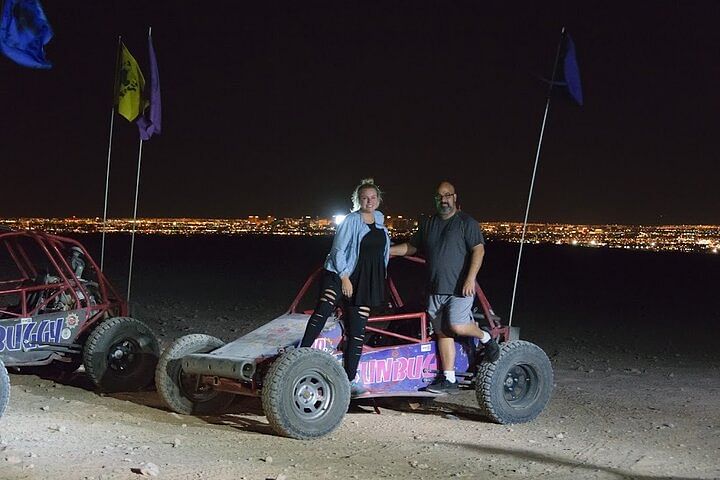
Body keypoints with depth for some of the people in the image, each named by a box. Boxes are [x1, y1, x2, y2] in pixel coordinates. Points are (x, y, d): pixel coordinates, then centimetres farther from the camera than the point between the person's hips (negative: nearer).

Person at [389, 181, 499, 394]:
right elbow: (411, 247, 23)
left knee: (456, 326, -20)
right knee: (442, 332, 5)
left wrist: (470, 278, -19)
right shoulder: (428, 224, 16)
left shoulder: (467, 222, -2)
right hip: (436, 289, 6)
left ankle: (485, 338, 11)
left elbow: (478, 250, -10)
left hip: (460, 288, -6)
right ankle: (448, 380, 9)